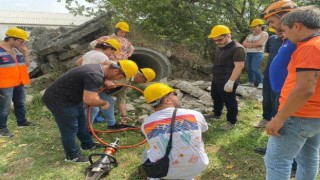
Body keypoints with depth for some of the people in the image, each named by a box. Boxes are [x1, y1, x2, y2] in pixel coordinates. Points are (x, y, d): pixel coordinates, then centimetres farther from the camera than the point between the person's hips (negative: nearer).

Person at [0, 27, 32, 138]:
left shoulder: (18, 50, 8)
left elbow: (27, 65, 12)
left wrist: (25, 54, -2)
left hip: (19, 84, 8)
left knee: (20, 104, 20)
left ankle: (21, 122, 37)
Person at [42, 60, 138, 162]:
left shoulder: (99, 69, 1)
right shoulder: (95, 76, -33)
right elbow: (89, 99, -40)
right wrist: (104, 103, -22)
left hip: (69, 96, 10)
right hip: (58, 100, -10)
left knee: (81, 121, 21)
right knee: (70, 128, 1)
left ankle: (87, 144, 39)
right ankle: (72, 156, 20)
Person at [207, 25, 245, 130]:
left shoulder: (237, 48, -19)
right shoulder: (222, 48, 12)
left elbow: (239, 66, -25)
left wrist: (231, 82, -29)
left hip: (227, 82, -10)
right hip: (216, 80, 10)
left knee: (229, 102, 2)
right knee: (216, 98, 23)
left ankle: (231, 122, 17)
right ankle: (216, 114, 43)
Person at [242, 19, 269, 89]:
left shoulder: (264, 34, 0)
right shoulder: (250, 35, 17)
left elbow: (258, 43, -13)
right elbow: (243, 44, 6)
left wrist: (248, 44, -1)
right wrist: (253, 44, -7)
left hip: (257, 53, -6)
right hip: (248, 53, 6)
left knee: (255, 68, -17)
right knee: (248, 68, 3)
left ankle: (260, 83, -7)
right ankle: (251, 82, 14)